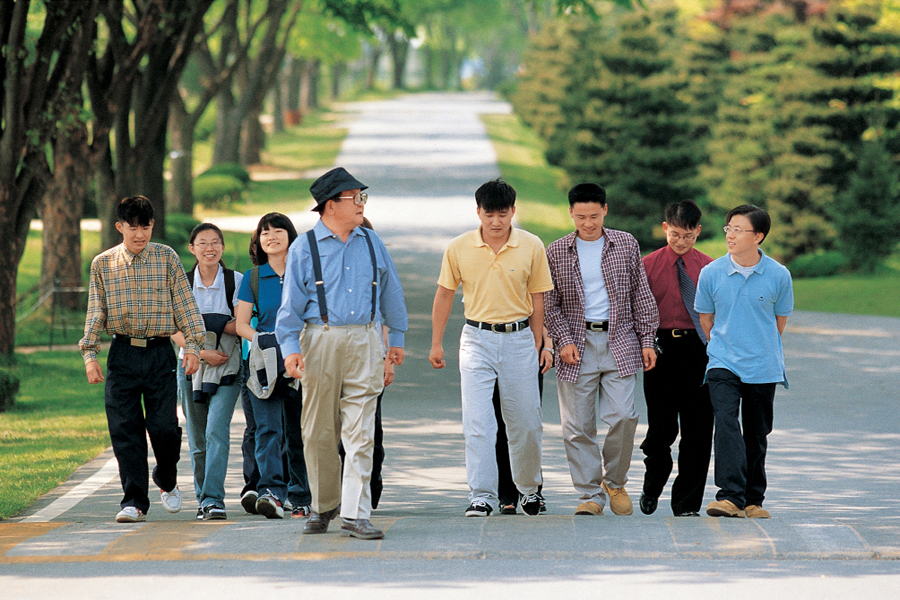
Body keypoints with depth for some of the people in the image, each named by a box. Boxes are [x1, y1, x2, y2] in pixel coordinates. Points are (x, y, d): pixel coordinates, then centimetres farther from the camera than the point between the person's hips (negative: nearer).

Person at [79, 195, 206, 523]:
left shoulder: (166, 258, 3)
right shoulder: (103, 264, 6)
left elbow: (184, 303, 4)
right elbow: (95, 312, 10)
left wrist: (192, 344, -3)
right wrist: (89, 353, 2)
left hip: (160, 352, -1)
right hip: (122, 354, 1)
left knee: (164, 426, -7)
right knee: (125, 429, -4)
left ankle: (167, 481, 22)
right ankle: (135, 502, 0)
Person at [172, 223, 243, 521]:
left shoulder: (236, 281, 1)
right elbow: (175, 331, 0)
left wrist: (213, 323, -16)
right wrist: (202, 352, -14)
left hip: (227, 368, -2)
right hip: (192, 367, 2)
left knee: (217, 431, -16)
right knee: (197, 439, 5)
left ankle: (213, 499, -19)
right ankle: (203, 499, 17)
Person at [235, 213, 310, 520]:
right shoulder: (253, 278, 7)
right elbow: (241, 324, 5)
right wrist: (264, 342, -12)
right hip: (265, 365, 0)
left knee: (298, 434, 6)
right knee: (268, 429, -15)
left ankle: (301, 498, 17)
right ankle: (272, 494, -27)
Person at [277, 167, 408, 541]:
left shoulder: (371, 243, 11)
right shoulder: (304, 248, 2)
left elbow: (390, 291, 20)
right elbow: (291, 302, 0)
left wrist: (396, 338, 22)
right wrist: (290, 347, -9)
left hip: (365, 342, 1)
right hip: (321, 341, -1)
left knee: (360, 433, -6)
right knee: (319, 432, 5)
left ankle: (355, 514, -7)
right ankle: (324, 506, 23)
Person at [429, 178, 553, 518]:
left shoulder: (532, 247, -2)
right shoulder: (459, 248, -2)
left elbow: (537, 299, 5)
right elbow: (445, 294, 9)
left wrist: (535, 346, 6)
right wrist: (436, 344, 10)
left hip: (519, 338, 0)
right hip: (477, 339, 0)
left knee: (525, 423, 8)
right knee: (477, 423, -10)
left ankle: (529, 488, 28)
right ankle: (482, 497, -10)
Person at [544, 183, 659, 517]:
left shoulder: (625, 244, 7)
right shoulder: (556, 252, 5)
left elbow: (641, 295, 10)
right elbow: (550, 303, 6)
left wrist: (647, 340, 5)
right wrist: (563, 340, -6)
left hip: (619, 342, 0)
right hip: (577, 346, 0)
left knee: (622, 417, -11)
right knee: (578, 426, -2)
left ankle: (615, 481, 12)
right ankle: (591, 494, 7)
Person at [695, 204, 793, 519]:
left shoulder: (778, 275, -5)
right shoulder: (711, 273, -4)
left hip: (764, 367, 1)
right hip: (723, 365, -1)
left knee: (757, 434, 9)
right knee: (726, 423, -20)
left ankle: (754, 500, 21)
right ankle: (730, 496, -26)